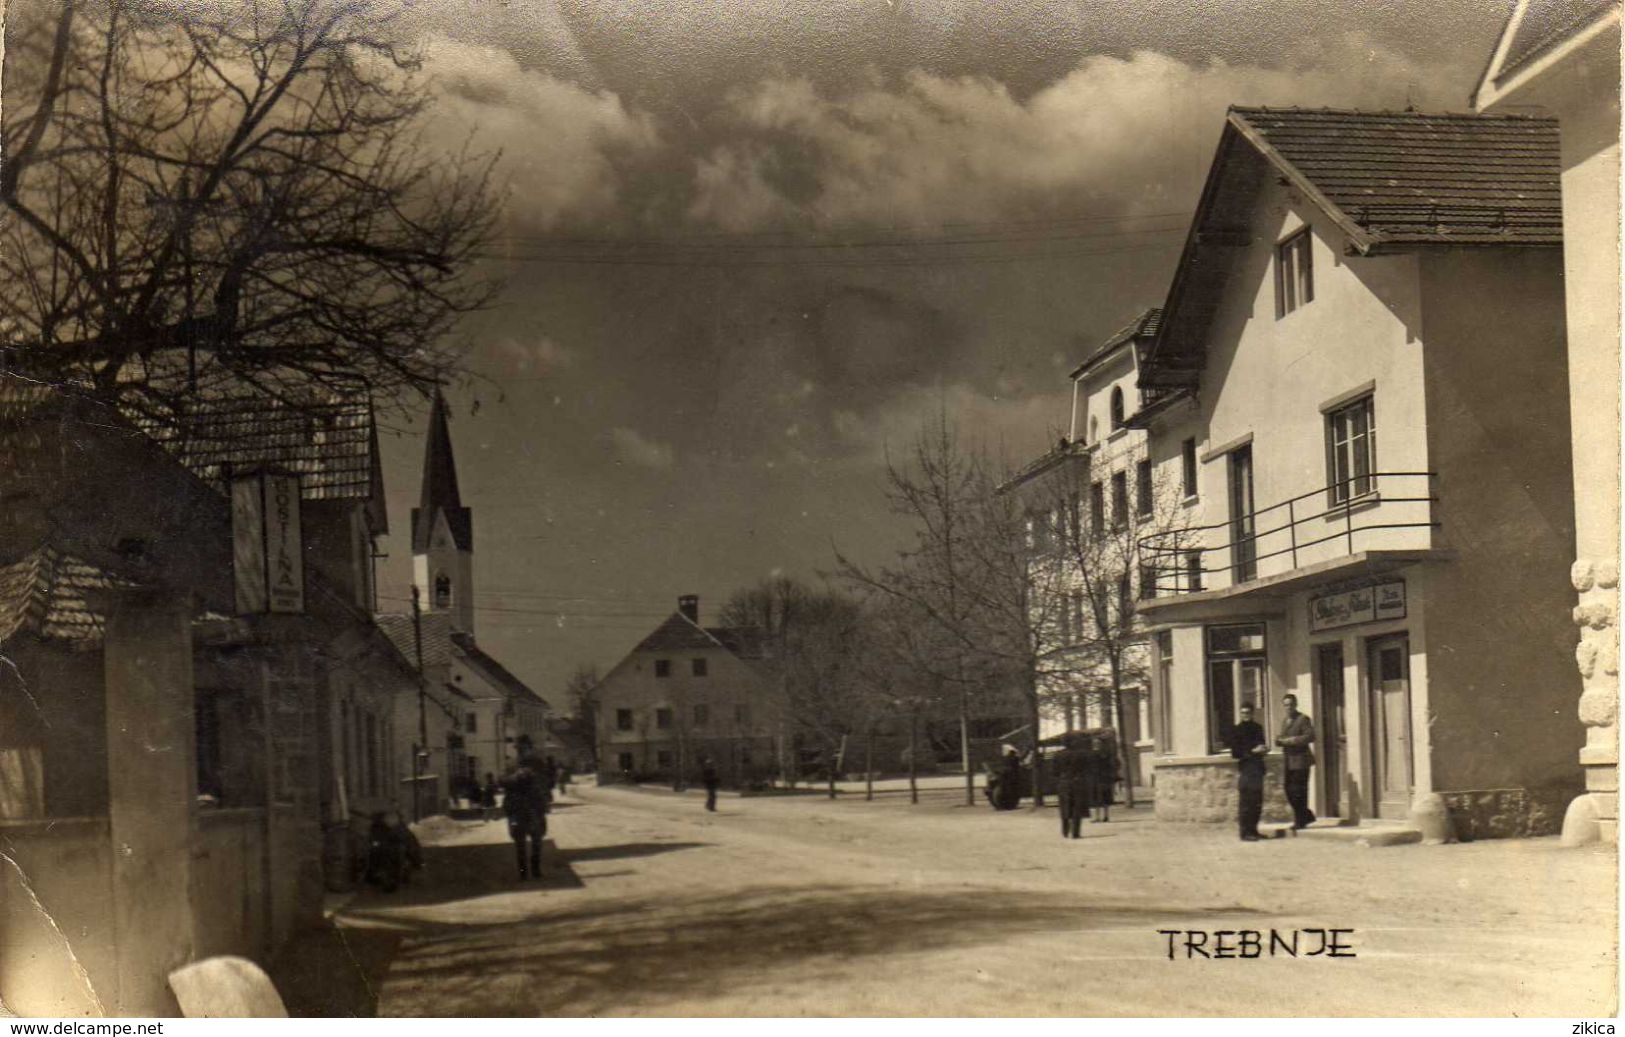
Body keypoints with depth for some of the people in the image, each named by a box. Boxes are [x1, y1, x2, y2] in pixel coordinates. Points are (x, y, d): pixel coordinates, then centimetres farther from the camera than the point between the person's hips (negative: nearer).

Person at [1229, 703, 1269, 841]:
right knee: (1245, 803, -7)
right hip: (1245, 769, -6)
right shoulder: (1236, 730, -3)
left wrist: (1264, 748, 1)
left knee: (1257, 803, 9)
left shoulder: (1257, 728, 13)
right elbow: (1235, 753, -7)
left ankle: (1253, 830, 18)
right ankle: (1245, 833, -3)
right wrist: (1252, 751, -16)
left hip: (1258, 768, 6)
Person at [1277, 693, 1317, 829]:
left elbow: (1310, 736, -15)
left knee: (1298, 792, -7)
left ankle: (1300, 820, 0)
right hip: (1288, 762, 8)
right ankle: (1307, 816, 19)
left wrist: (1293, 740, -20)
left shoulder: (1303, 719, -5)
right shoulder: (1285, 722, 20)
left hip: (1300, 761, -8)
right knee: (1289, 791, 6)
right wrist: (1280, 741, 3)